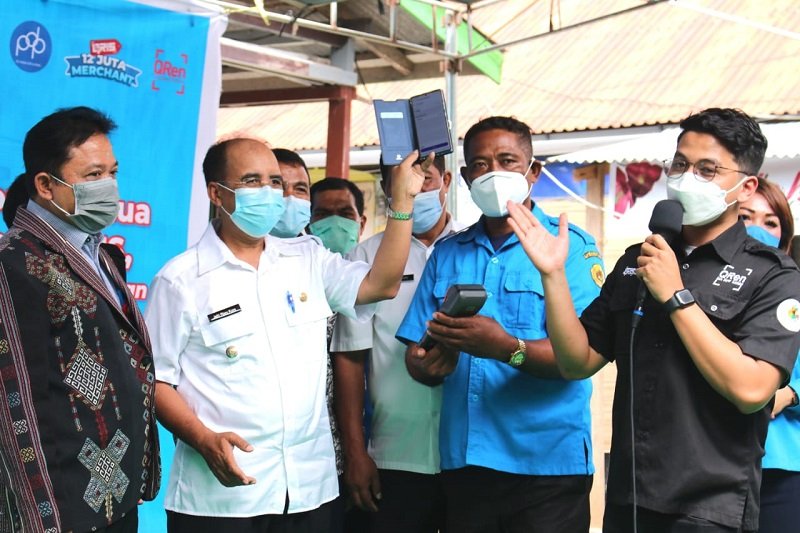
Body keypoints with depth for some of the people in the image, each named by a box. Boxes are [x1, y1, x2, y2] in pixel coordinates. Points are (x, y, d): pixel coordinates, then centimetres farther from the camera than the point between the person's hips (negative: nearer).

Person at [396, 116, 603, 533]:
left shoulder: (571, 246, -2)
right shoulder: (447, 253, 12)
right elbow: (415, 355, 8)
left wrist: (508, 349, -30)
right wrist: (428, 364, -15)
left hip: (547, 462, -4)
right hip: (463, 462, 4)